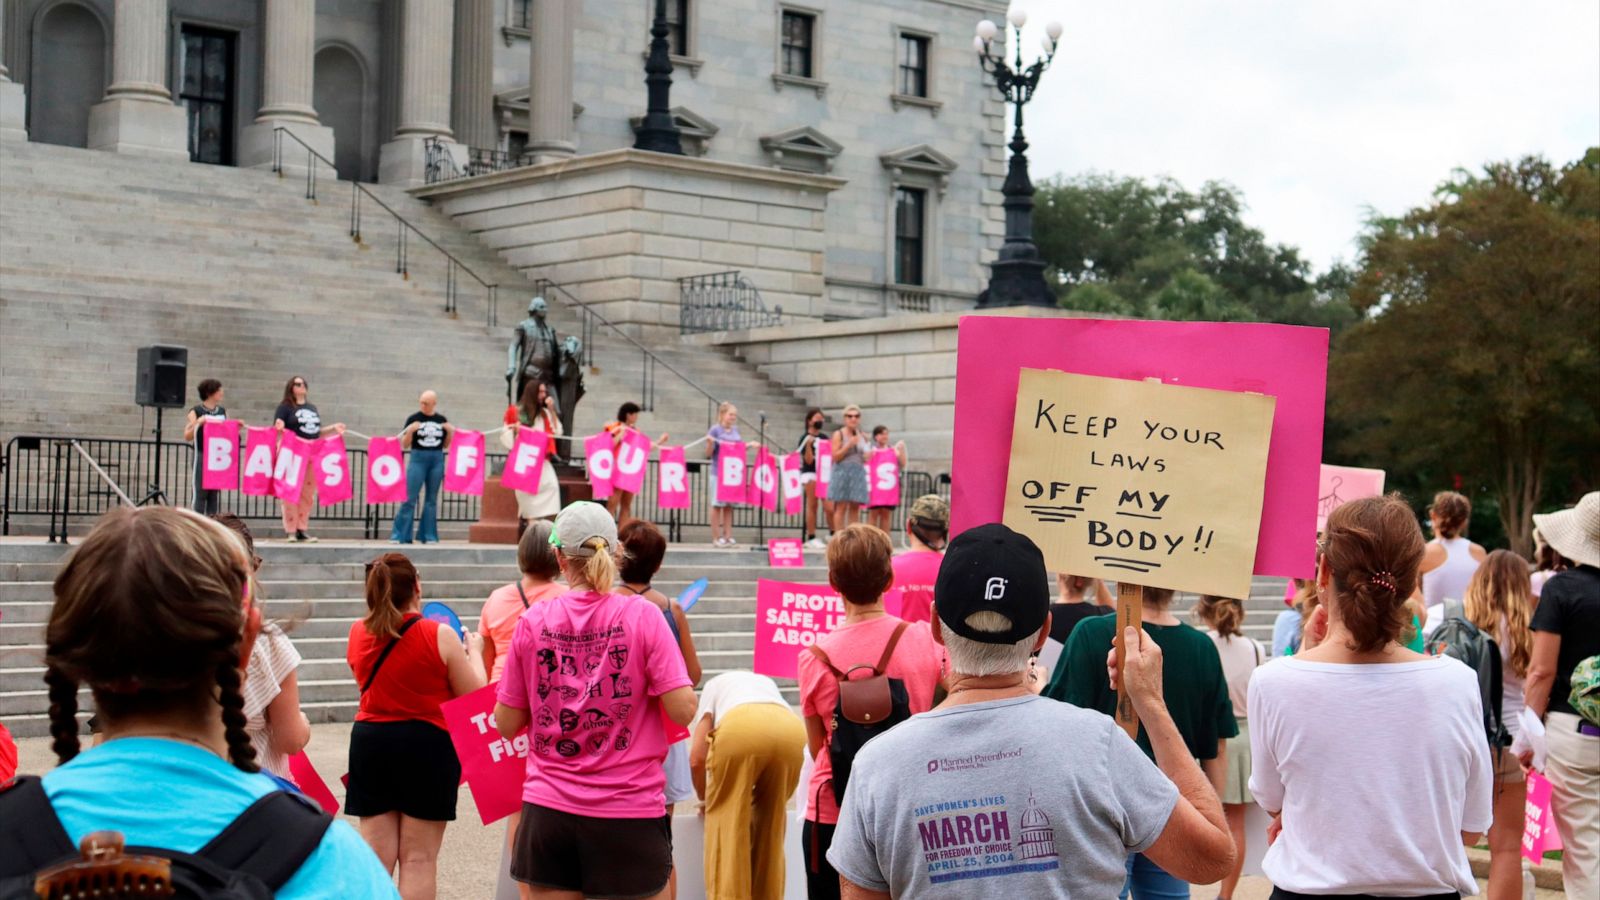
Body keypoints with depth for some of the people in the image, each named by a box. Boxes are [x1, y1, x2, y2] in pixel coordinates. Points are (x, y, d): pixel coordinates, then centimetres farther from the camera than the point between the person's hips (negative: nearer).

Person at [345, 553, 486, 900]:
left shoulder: (358, 634, 2)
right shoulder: (440, 636, -12)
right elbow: (474, 694, -5)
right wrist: (474, 650, 12)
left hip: (371, 741, 4)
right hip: (427, 744, -4)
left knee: (376, 855, 8)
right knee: (418, 858, 2)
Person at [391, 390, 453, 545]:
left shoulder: (442, 420, 7)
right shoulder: (413, 419, -1)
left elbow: (445, 445, 14)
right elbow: (405, 445, -2)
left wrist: (450, 432, -3)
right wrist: (410, 431, -18)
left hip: (437, 460, 3)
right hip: (418, 458, -3)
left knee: (432, 499, 6)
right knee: (409, 497, -7)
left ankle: (429, 536, 12)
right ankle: (398, 535, -4)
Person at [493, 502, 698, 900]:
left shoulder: (533, 621, -1)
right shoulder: (643, 616, -7)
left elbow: (507, 724, 3)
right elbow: (683, 710, -11)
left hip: (549, 810, 2)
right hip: (629, 813, -2)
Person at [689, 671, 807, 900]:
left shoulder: (715, 685, 36)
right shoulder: (767, 683, 45)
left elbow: (697, 758, 22)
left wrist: (705, 798, 39)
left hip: (740, 727, -4)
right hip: (793, 730, 4)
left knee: (726, 821, 8)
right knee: (771, 824, 20)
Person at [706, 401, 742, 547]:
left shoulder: (735, 430, 11)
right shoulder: (715, 430, -6)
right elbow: (709, 453, -7)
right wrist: (710, 442, -25)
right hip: (719, 473, -6)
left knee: (729, 505, 8)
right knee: (717, 504, 0)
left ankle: (728, 536, 12)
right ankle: (716, 538, 5)